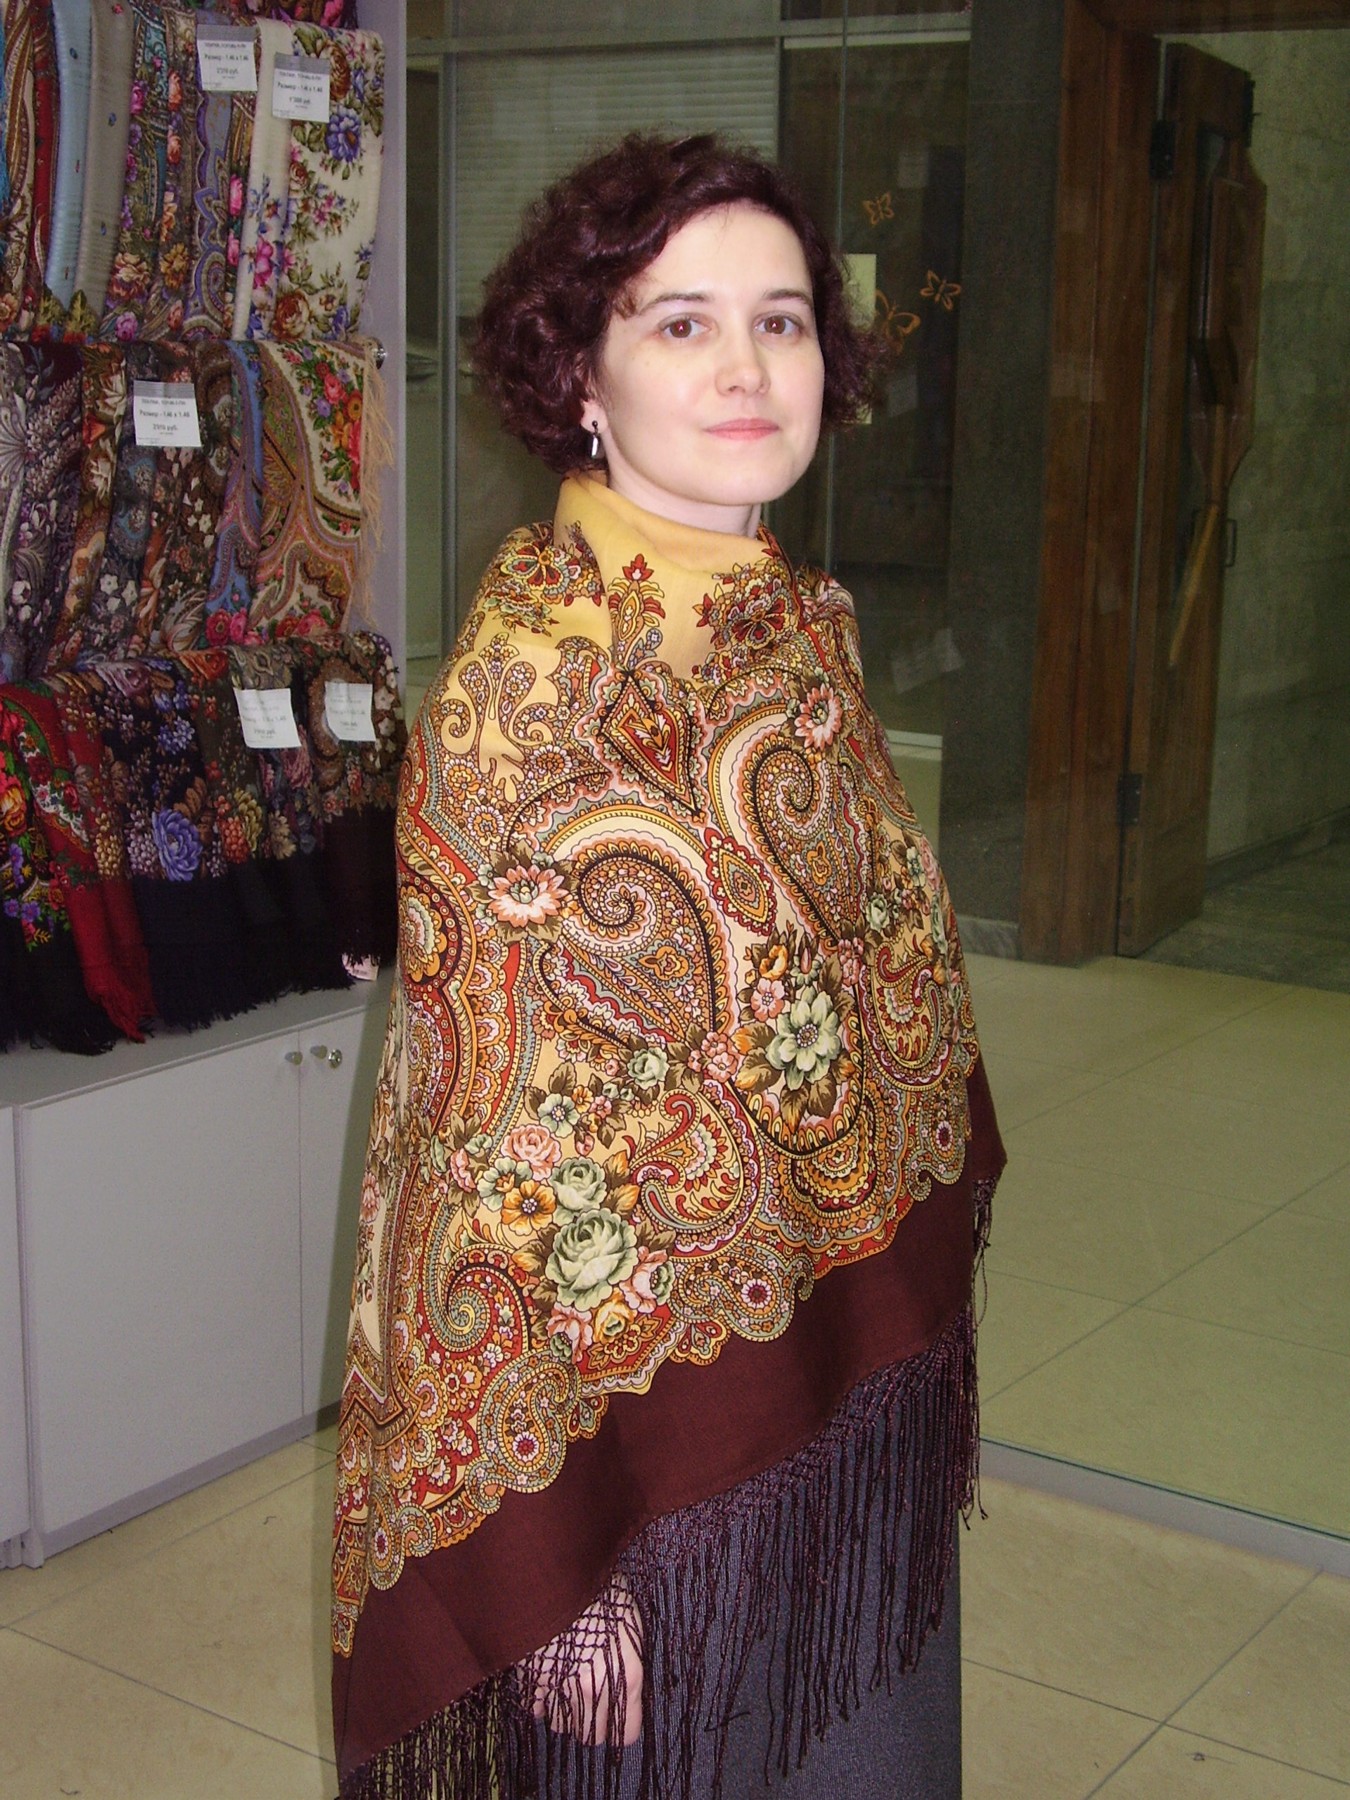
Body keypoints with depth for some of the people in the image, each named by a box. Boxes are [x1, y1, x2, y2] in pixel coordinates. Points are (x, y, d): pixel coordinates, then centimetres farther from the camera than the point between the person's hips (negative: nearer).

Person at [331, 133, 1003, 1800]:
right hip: (654, 1408, -7)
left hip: (861, 1389, 7)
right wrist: (547, 1550, -19)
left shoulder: (804, 626, 2)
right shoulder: (531, 675, -19)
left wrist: (916, 1334, 13)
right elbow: (494, 1130, -19)